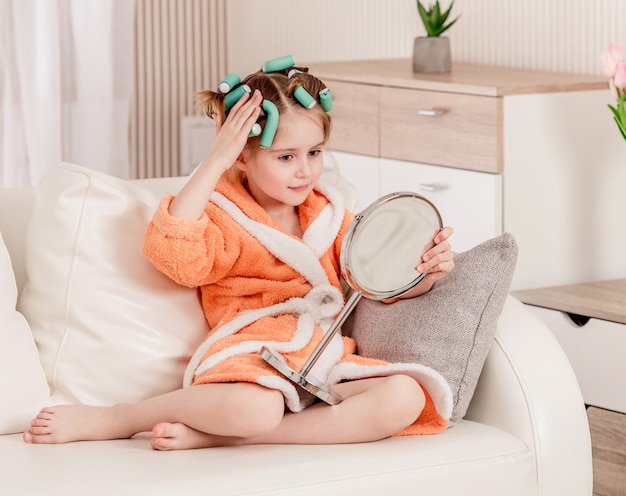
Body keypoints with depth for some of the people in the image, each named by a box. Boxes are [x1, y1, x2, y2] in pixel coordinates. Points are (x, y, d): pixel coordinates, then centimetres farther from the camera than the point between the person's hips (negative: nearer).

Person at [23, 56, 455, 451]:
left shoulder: (329, 213, 20)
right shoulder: (225, 218, 3)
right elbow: (174, 252, -19)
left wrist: (424, 273, -1)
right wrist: (215, 161, -16)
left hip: (325, 361, 6)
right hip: (252, 358, -6)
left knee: (404, 399, -26)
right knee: (254, 408, -42)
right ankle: (111, 421, -16)